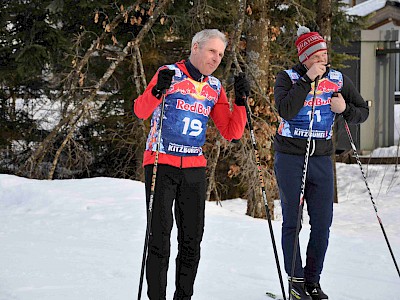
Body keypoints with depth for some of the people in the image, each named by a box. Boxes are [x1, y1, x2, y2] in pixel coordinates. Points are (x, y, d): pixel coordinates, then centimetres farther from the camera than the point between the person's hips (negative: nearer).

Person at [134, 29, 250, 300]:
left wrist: (240, 101, -4)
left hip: (195, 168, 5)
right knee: (160, 236, -5)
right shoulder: (170, 74, -6)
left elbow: (231, 133, 9)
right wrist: (157, 91, -37)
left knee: (192, 238, 5)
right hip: (161, 165, -5)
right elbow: (140, 111, -19)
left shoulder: (215, 88, 11)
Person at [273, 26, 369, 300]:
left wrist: (346, 109, -12)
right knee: (292, 222, 2)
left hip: (322, 159, 3)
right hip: (290, 158, -3)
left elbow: (363, 112, 10)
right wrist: (309, 80, -24)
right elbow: (286, 111, -23)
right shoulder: (288, 78, -6)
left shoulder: (339, 80, 4)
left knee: (323, 224, 1)